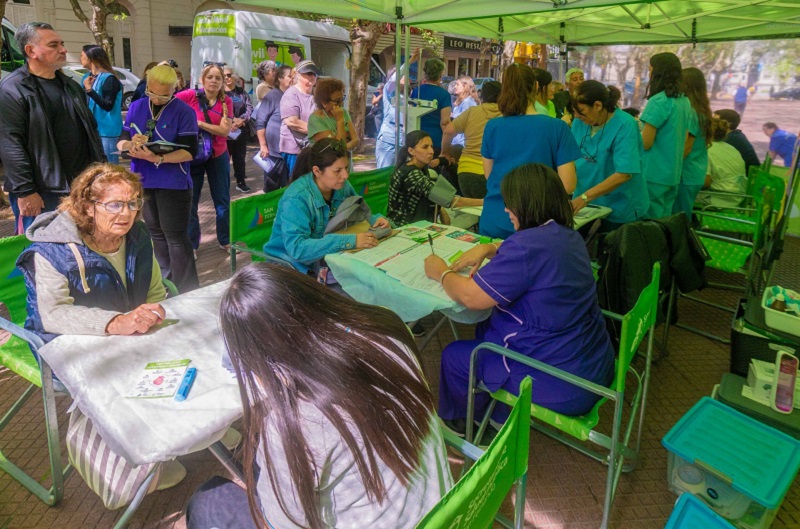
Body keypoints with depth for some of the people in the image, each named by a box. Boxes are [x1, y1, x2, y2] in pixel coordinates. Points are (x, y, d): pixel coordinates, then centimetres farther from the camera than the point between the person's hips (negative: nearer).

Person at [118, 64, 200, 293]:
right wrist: (130, 144, -17)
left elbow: (189, 151, -16)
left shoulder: (184, 111, -9)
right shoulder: (136, 107, 6)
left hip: (174, 184, -6)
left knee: (176, 238, -2)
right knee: (157, 234, 16)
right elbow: (121, 141, 7)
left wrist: (157, 158, -30)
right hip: (143, 182, 6)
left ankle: (186, 293, 7)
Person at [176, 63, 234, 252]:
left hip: (218, 156, 2)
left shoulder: (226, 101, -3)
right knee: (190, 202, 6)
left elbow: (224, 130, -14)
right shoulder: (191, 95, -8)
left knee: (223, 201, 11)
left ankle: (225, 240, 27)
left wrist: (199, 123, -21)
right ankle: (191, 244, 19)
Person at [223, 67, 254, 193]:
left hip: (242, 131, 3)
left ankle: (241, 182, 20)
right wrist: (233, 120, -18)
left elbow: (250, 109, 1)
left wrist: (241, 120, -15)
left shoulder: (242, 92, 10)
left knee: (240, 157, 11)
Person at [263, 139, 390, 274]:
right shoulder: (296, 198, -26)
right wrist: (349, 241, -41)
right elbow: (296, 248, -36)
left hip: (328, 257, 8)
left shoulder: (342, 186, -5)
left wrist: (375, 219, -12)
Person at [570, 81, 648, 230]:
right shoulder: (579, 123, -1)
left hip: (620, 210, -5)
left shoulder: (624, 125, -18)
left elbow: (624, 173, -25)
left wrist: (585, 197, -32)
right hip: (586, 207, 5)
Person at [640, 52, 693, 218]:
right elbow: (684, 140, 16)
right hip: (673, 173, 8)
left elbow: (645, 143, -16)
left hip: (654, 173, -8)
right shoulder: (685, 101, 10)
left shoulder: (658, 101, -16)